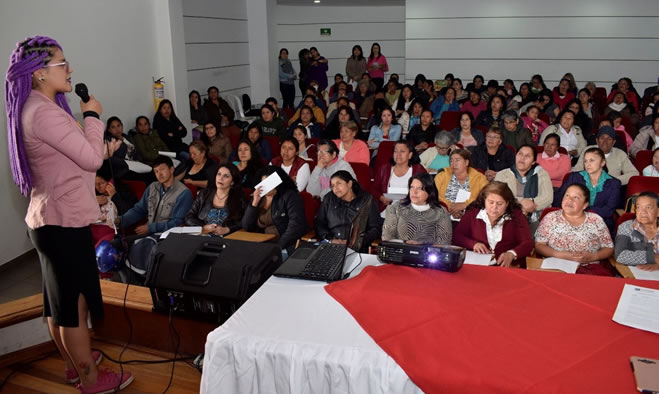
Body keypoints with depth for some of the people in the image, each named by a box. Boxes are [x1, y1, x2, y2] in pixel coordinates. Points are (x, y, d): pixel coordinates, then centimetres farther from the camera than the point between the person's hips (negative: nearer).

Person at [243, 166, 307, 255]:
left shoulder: (290, 196, -2)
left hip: (285, 247, -5)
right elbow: (246, 226, 7)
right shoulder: (257, 197, 13)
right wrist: (254, 203, -4)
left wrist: (279, 246, -20)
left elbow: (296, 225, -13)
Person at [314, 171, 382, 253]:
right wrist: (330, 240, -7)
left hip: (357, 249, -1)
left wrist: (355, 242, -12)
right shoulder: (329, 199, 17)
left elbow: (376, 229, 2)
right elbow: (318, 223, 11)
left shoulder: (367, 200, 8)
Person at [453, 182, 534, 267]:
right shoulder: (472, 213, 7)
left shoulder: (516, 215, 5)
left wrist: (511, 254, -22)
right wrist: (473, 244, -13)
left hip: (508, 267, 2)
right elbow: (456, 236, 6)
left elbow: (528, 243, -2)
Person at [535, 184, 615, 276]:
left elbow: (609, 248, 11)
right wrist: (559, 255, -13)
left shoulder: (596, 220, 9)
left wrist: (592, 257, -9)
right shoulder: (550, 218, 6)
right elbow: (539, 245, 2)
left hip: (591, 267, 2)